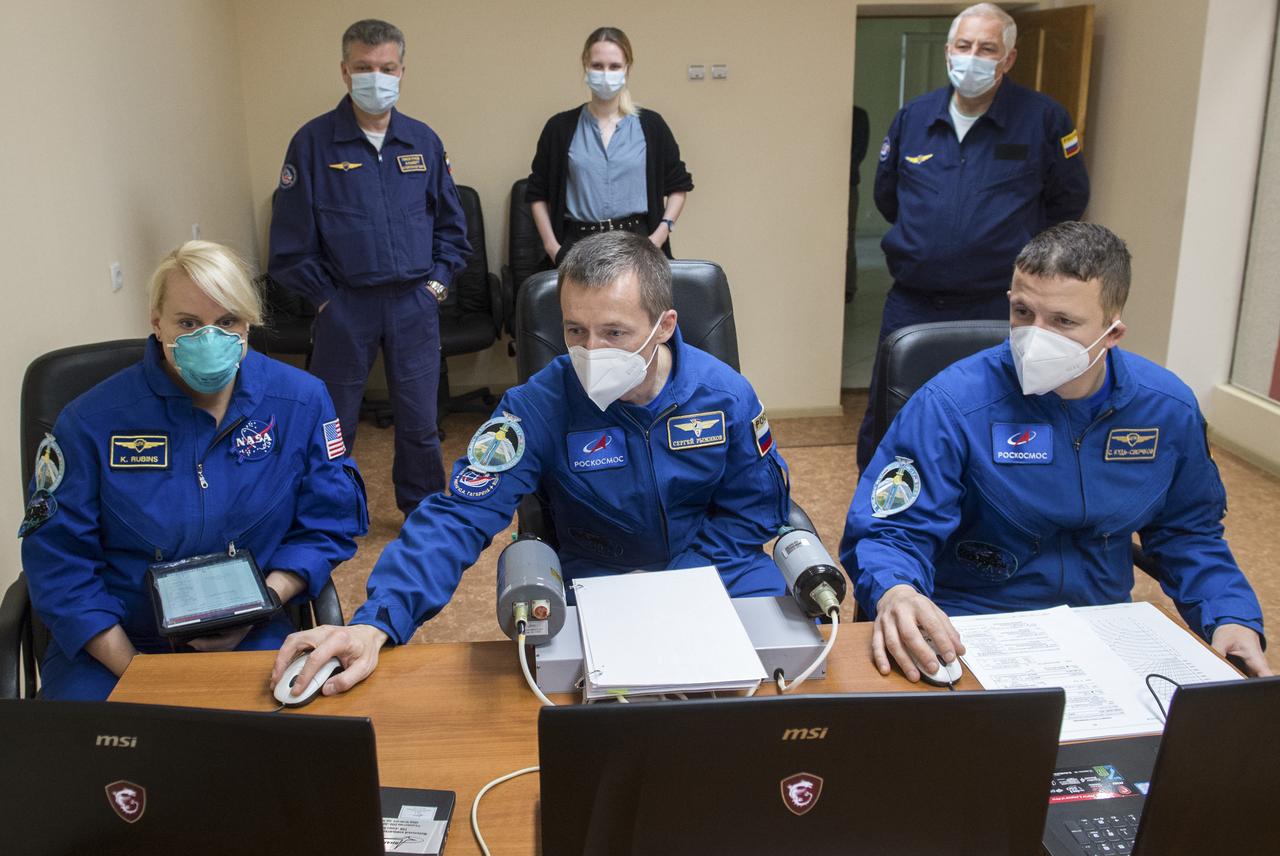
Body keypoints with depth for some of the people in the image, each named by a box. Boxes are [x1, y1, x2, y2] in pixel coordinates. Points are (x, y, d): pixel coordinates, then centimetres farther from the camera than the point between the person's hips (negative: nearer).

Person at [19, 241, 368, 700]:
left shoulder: (300, 402, -1)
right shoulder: (91, 421, -6)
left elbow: (329, 523, 4)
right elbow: (58, 559, -5)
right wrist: (133, 671, -14)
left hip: (249, 640, 0)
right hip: (112, 644, 0)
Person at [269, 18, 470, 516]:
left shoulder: (423, 141, 6)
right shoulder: (313, 142, -3)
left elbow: (451, 223, 13)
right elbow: (290, 237, -3)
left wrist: (438, 280, 4)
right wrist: (322, 296, -5)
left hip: (415, 304, 2)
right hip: (344, 306, -2)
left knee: (419, 424, 9)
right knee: (333, 426, 8)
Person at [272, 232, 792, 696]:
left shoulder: (725, 394, -10)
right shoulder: (539, 407, -17)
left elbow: (754, 508, 1)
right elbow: (460, 517, -23)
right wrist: (375, 624, -38)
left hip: (716, 568, 3)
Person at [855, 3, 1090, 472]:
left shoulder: (1044, 118, -4)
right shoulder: (913, 116, 5)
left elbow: (1068, 202, 7)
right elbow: (886, 194, 20)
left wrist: (1010, 246, 10)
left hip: (997, 308, -2)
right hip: (912, 304, 3)